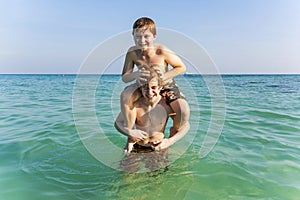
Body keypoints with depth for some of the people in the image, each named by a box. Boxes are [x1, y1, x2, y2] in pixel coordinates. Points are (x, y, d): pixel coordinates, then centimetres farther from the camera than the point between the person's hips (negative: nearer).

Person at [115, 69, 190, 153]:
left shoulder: (167, 104, -15)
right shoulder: (135, 105, -16)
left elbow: (185, 126, -6)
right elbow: (118, 123, -6)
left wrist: (170, 141, -19)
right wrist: (129, 132, -26)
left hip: (159, 147, 2)